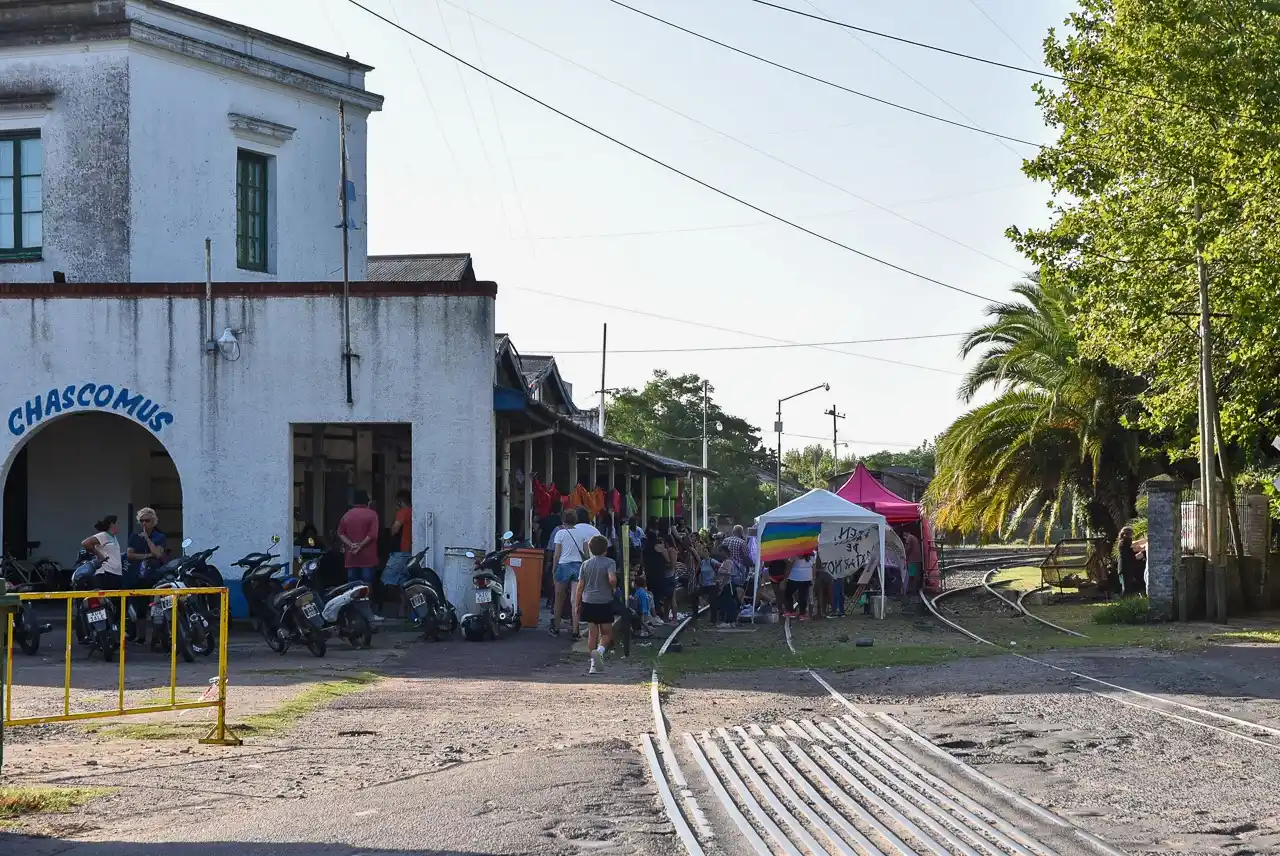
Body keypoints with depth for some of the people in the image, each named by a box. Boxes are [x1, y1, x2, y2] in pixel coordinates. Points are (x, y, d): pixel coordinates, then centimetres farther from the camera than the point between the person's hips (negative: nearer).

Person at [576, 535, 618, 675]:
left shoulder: (586, 564, 6)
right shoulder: (609, 563, -6)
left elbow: (580, 586, 6)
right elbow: (612, 579, -22)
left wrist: (577, 605, 14)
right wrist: (613, 587, 2)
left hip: (588, 602, 3)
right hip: (604, 602, -3)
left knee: (592, 633, 8)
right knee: (607, 633, 7)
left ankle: (595, 664, 6)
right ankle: (600, 650, -23)